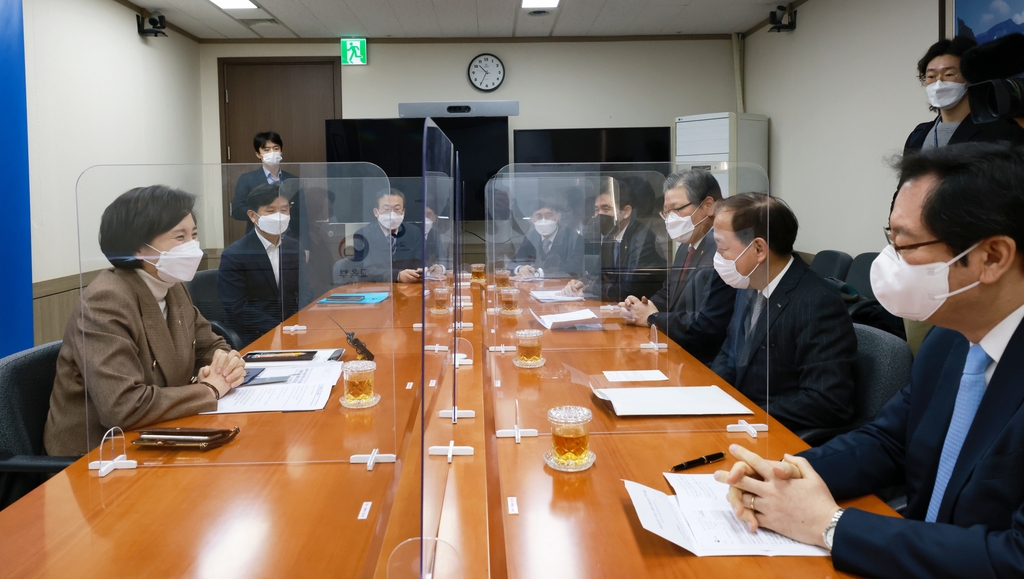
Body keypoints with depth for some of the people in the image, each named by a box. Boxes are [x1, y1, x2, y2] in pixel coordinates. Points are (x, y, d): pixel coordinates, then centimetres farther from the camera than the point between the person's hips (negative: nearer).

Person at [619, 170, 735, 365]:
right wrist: (641, 306, -2)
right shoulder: (688, 246, 11)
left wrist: (653, 318, -11)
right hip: (674, 353, 9)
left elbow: (706, 327, -24)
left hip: (702, 364, -9)